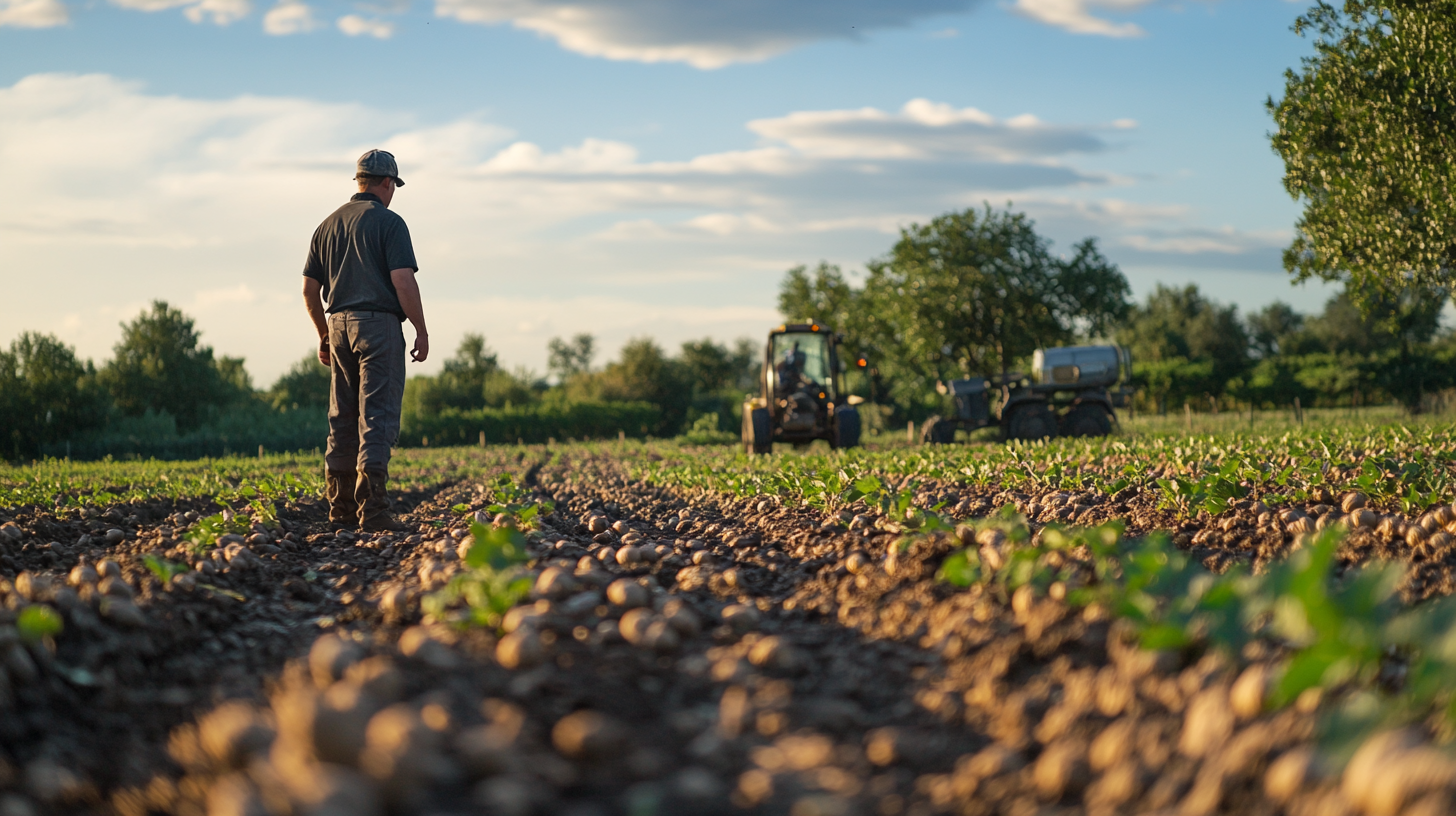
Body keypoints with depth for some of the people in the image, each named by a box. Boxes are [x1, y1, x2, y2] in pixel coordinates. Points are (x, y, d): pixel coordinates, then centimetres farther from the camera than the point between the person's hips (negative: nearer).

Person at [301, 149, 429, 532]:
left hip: (339, 324, 6)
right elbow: (403, 281, -14)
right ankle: (371, 510, -16)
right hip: (379, 325, -6)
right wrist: (421, 330, -7)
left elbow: (309, 290, 15)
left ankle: (341, 509, 15)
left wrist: (324, 335, 24)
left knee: (342, 419, 12)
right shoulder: (389, 222, -4)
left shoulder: (328, 225, 14)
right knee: (377, 418, -8)